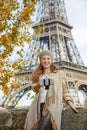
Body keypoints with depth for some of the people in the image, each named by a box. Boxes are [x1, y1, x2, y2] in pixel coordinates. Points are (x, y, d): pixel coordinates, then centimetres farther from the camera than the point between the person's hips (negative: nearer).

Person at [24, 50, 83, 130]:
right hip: (39, 105, 3)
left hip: (53, 105, -3)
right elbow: (34, 88, 13)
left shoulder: (59, 73, 17)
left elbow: (64, 91, 13)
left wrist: (71, 104, -2)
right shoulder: (38, 75, 25)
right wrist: (39, 84, -10)